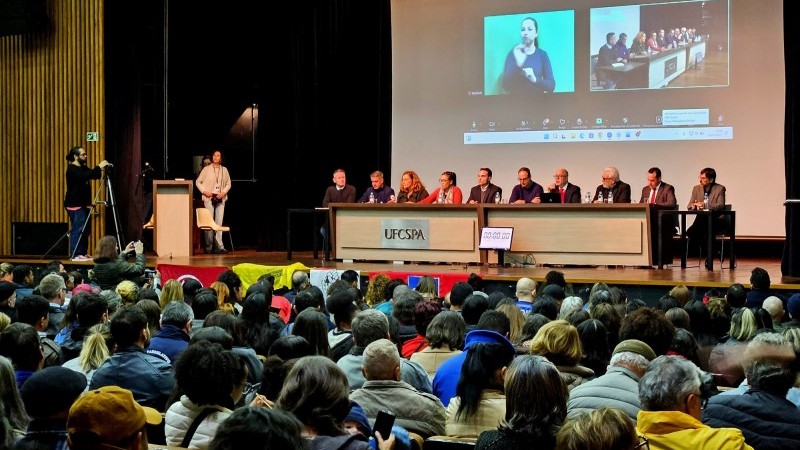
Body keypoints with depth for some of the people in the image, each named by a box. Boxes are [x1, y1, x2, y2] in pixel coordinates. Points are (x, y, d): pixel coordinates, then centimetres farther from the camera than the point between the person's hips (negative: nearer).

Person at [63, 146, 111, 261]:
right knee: (78, 230, -11)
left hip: (84, 204, 9)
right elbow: (85, 177, -27)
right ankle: (75, 255, -9)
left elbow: (94, 176, 18)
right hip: (75, 205, -9)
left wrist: (100, 168, -2)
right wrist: (98, 167, -26)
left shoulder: (82, 168, 16)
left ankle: (82, 253, 14)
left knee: (86, 230, 9)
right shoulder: (72, 169, -12)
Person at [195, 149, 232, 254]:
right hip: (209, 198, -2)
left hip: (220, 199, 2)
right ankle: (208, 247, 1)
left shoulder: (224, 170, 9)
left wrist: (224, 192, -3)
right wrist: (204, 191, -8)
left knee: (219, 223, 0)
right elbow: (198, 182, 5)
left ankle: (219, 246, 1)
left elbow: (228, 183, 13)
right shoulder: (206, 169, 2)